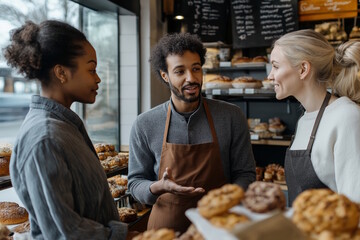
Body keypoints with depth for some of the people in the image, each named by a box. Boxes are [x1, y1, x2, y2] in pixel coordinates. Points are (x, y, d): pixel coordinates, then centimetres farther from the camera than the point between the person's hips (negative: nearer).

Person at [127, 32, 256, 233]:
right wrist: (159, 187, -23)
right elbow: (136, 183, -2)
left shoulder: (232, 117, -10)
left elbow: (245, 173, -3)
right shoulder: (145, 125, -10)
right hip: (167, 225, 1)